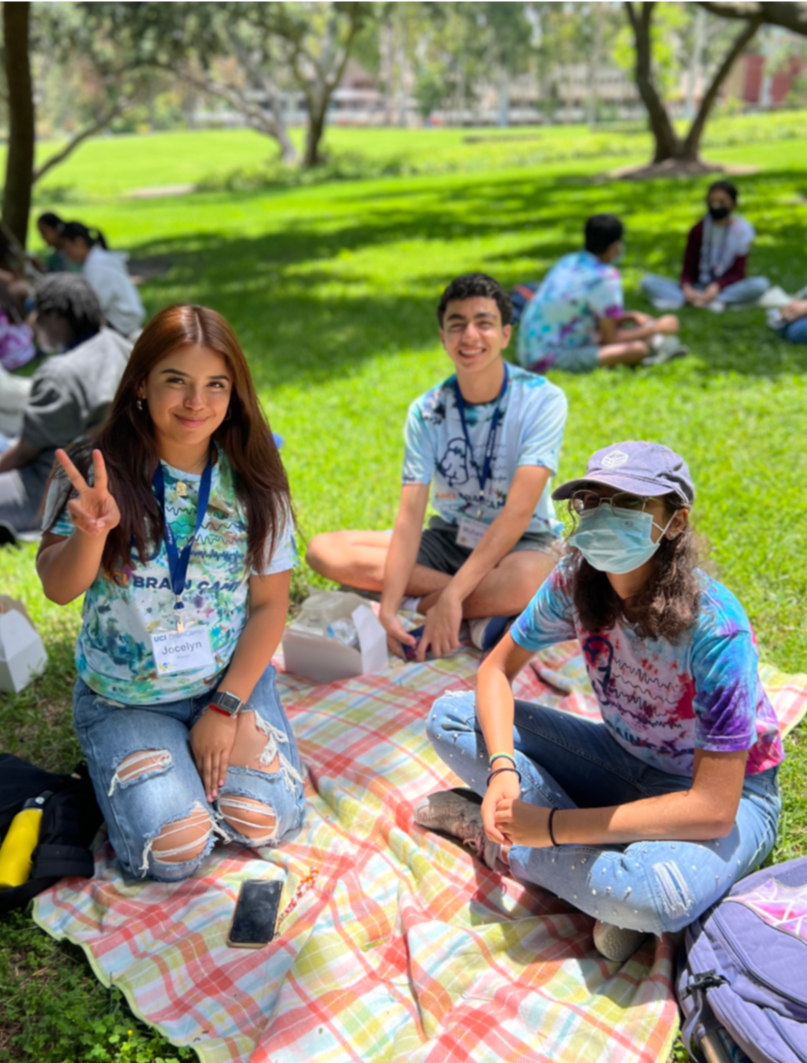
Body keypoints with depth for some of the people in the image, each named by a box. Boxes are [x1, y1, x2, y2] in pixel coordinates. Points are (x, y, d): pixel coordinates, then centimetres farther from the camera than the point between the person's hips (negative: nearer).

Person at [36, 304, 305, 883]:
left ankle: (214, 742, 17)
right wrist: (91, 533, -39)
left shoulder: (253, 481, -7)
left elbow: (270, 603, -5)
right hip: (125, 698, -1)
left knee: (266, 824, -12)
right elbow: (59, 588, -17)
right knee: (171, 851, -14)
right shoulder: (99, 471, -12)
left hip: (232, 678, 2)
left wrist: (225, 707, -10)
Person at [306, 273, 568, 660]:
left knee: (524, 580, -42)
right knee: (323, 550, -16)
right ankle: (480, 610, -21)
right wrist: (388, 609, -29)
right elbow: (410, 514, -15)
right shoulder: (427, 411, -7)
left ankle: (417, 605, -16)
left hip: (523, 543, -4)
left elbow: (518, 511, -24)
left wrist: (452, 596, -32)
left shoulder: (543, 400, -16)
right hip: (449, 538, 5)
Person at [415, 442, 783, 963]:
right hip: (626, 759, 6)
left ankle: (495, 839, -13)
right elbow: (499, 668, -2)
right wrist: (502, 767, -22)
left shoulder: (714, 627, -31)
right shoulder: (577, 581, -16)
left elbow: (712, 809, -31)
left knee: (659, 891, -41)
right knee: (450, 717, -9)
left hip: (729, 788, -5)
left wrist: (554, 827, -30)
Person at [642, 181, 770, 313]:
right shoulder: (698, 231, 3)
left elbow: (738, 273, -6)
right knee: (648, 281, -19)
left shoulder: (741, 231, -1)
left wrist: (716, 286, -25)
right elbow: (688, 268, 0)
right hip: (697, 287, 1)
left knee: (761, 284, -33)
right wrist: (687, 287, -24)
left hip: (725, 288, -1)